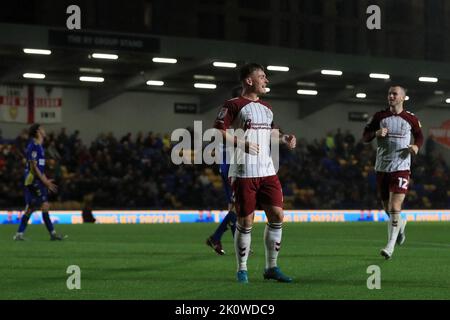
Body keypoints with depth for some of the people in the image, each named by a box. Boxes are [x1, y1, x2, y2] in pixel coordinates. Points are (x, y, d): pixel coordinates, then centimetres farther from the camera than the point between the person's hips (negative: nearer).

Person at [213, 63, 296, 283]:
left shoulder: (266, 108, 18)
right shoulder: (233, 105, -4)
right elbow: (217, 132, -11)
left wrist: (284, 139, 10)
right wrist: (241, 143, -20)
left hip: (267, 171, 7)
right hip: (244, 172, -6)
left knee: (277, 215, 0)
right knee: (245, 221, -3)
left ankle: (271, 267, 11)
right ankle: (242, 269, 10)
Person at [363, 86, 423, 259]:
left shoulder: (411, 119, 2)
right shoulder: (379, 117, 5)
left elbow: (419, 136, 17)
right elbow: (365, 137, 6)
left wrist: (416, 146, -5)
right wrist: (377, 133, -14)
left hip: (401, 168, -3)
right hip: (382, 167, 3)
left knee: (395, 207, -16)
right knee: (388, 209, 10)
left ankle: (390, 247, -15)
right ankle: (401, 224, 44)